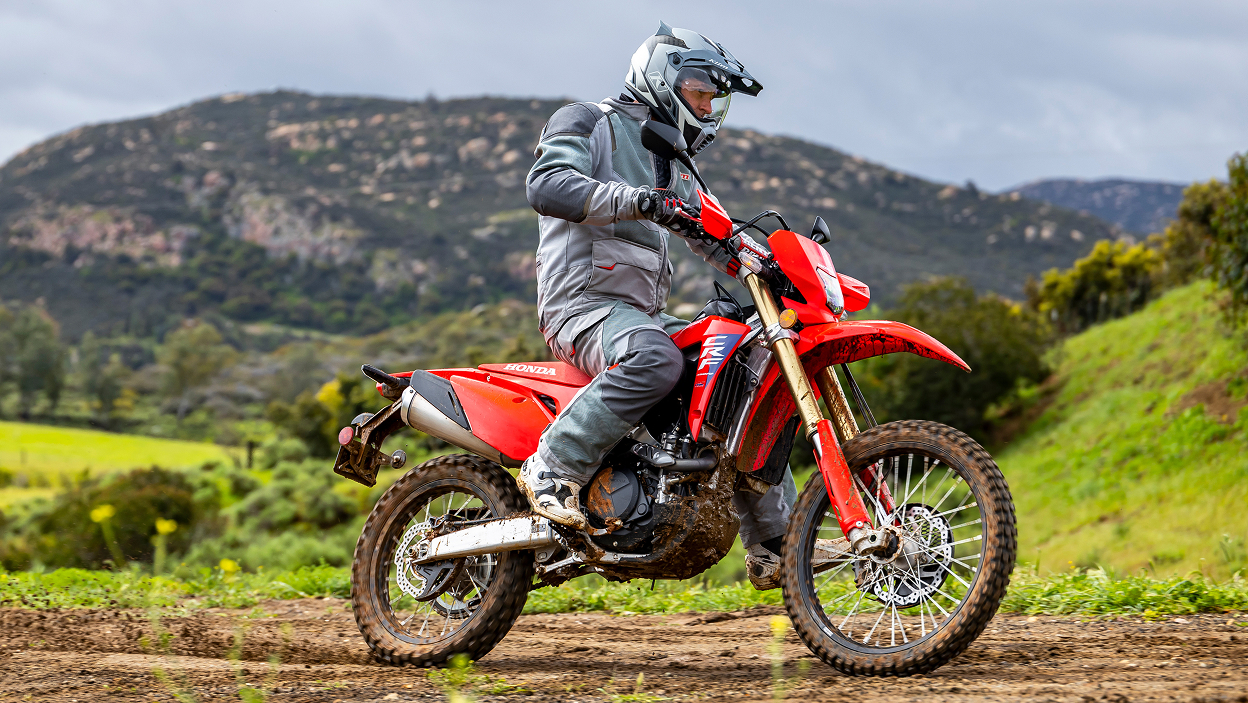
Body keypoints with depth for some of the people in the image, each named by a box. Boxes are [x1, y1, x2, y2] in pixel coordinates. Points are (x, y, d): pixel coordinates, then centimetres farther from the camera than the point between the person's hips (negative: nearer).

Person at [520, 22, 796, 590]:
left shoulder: (674, 168, 28)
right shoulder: (588, 123, 1)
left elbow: (715, 240, 26)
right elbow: (547, 186, -19)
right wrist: (638, 199, -31)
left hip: (644, 310, 9)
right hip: (583, 301, -9)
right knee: (655, 359, -39)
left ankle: (774, 547, 7)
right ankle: (551, 469, -32)